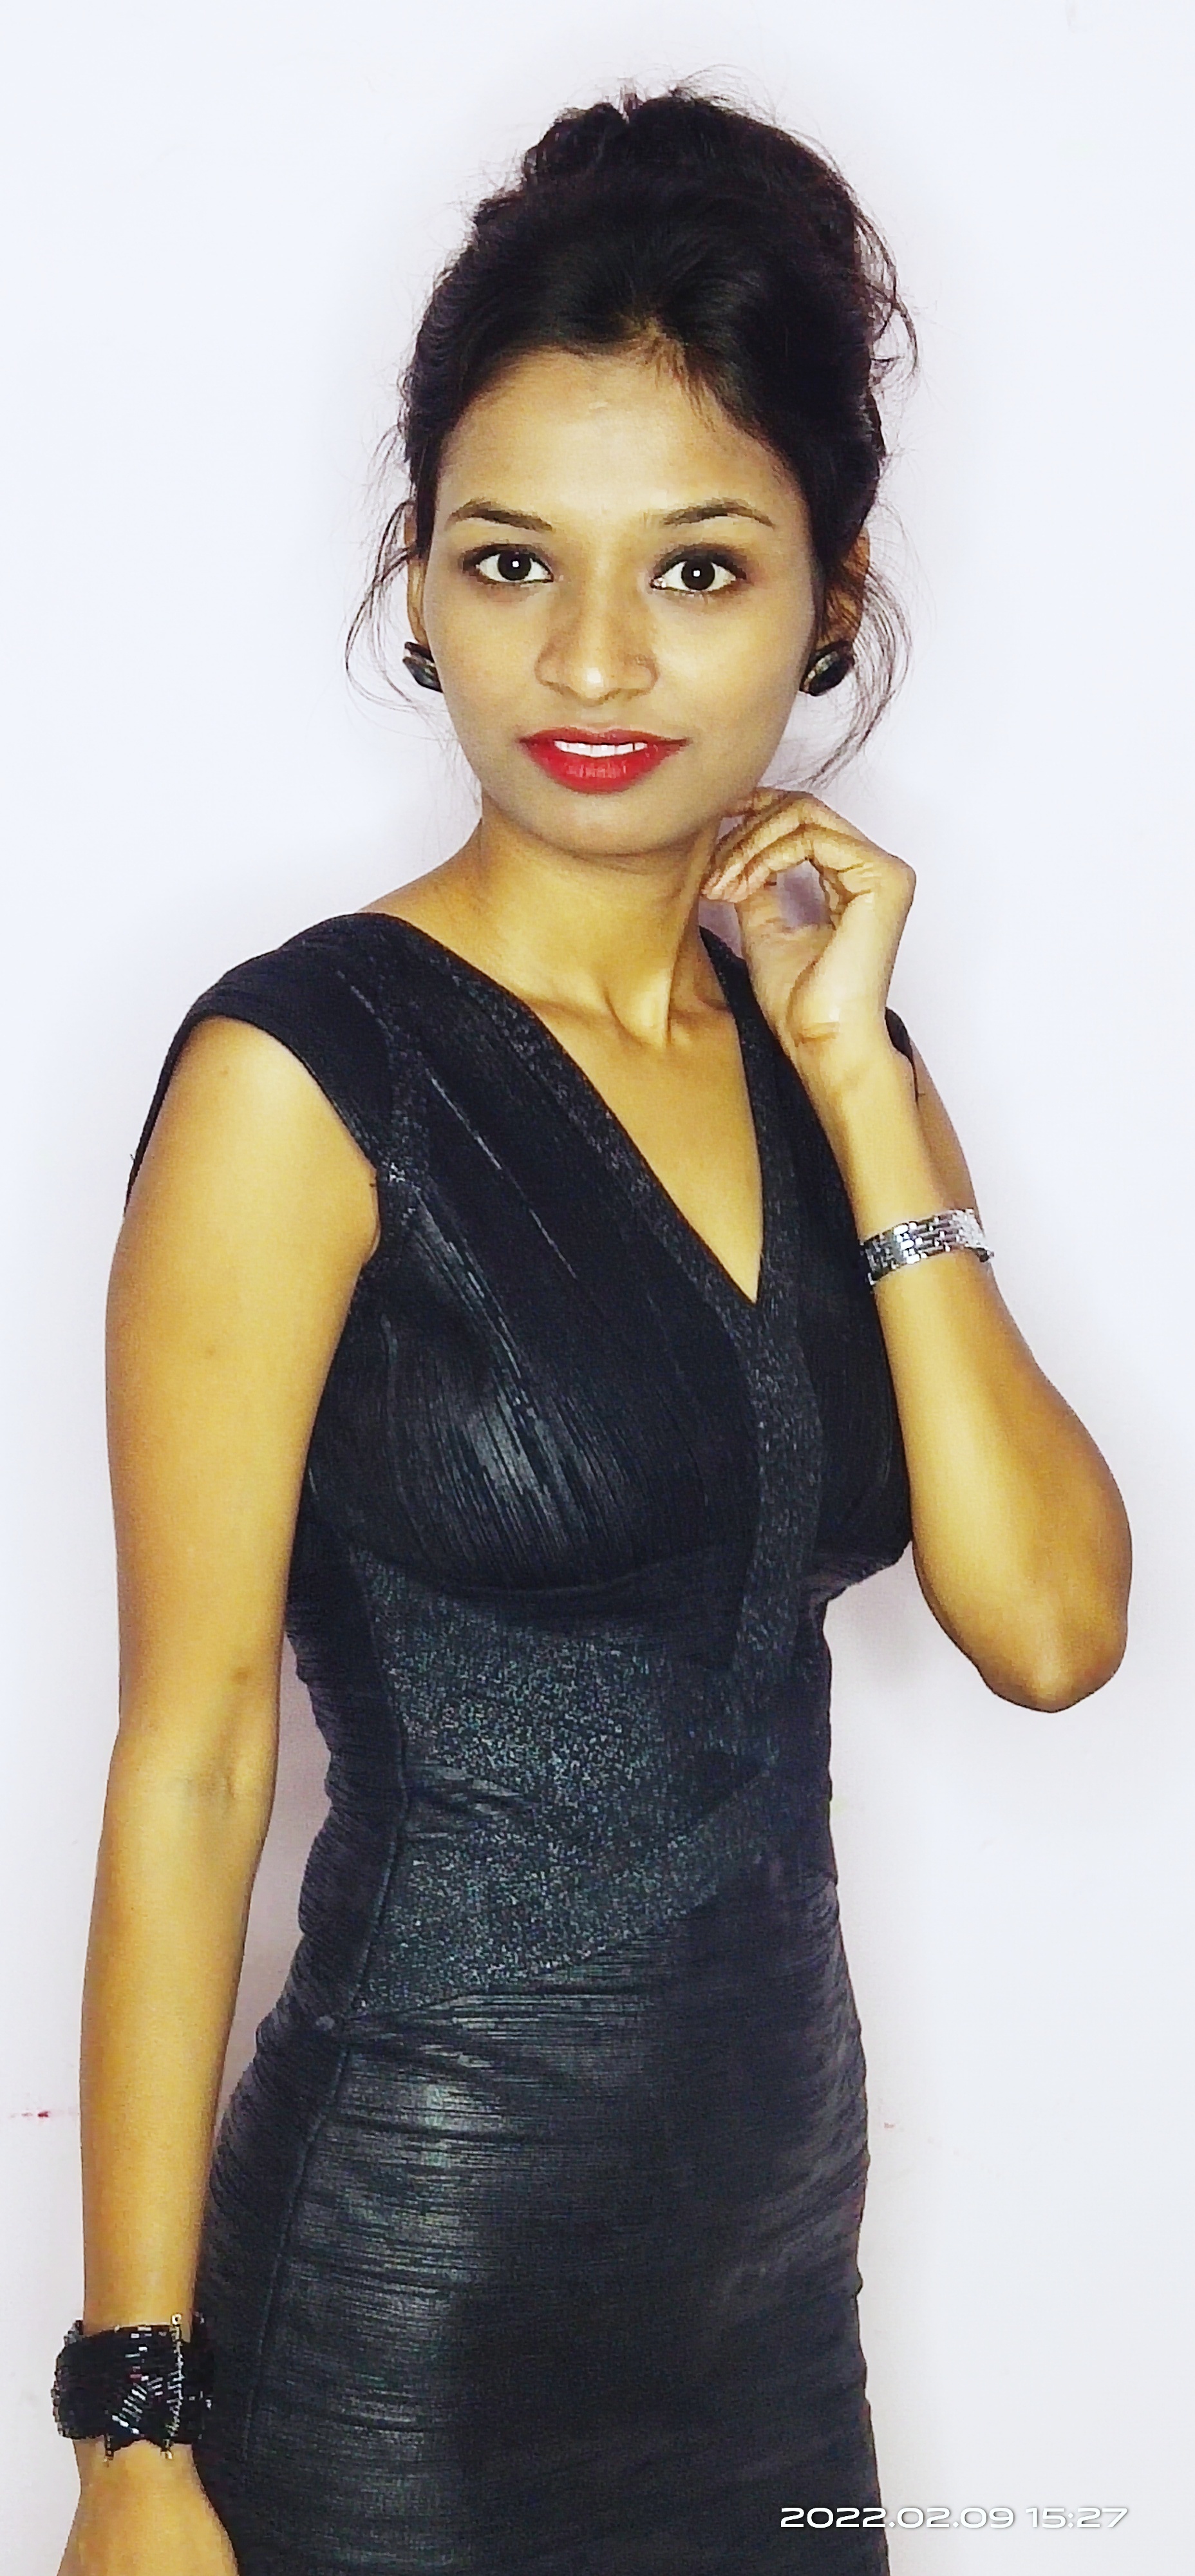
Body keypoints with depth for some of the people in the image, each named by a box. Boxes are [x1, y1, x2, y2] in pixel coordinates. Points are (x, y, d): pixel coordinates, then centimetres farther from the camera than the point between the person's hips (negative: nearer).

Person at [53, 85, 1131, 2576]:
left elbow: (1051, 1623, -4)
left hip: (777, 2219, 6)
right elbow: (190, 1760, -13)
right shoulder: (310, 1068, -12)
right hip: (416, 2277, -5)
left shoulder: (824, 1044, 5)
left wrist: (857, 1083, -9)